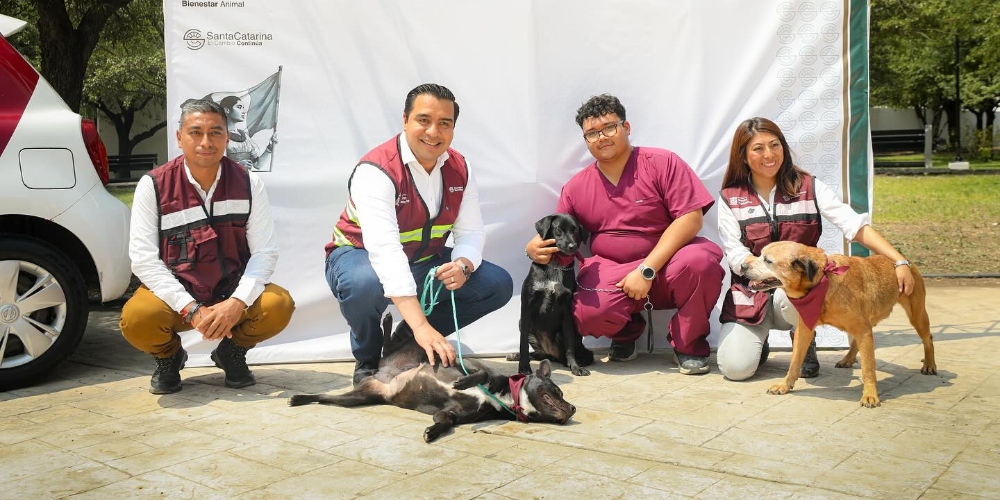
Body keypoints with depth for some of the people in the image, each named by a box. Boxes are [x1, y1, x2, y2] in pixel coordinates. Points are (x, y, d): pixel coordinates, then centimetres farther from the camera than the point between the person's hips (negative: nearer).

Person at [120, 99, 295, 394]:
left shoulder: (248, 183, -4)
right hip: (176, 297, -1)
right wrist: (191, 309, -23)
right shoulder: (153, 185, -8)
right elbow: (143, 258, -12)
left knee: (279, 306, -28)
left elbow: (265, 251, -7)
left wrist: (238, 302, -23)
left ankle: (232, 352, 8)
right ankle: (168, 357, 7)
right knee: (137, 318, -32)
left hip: (232, 295, 1)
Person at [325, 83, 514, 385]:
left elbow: (471, 233, -5)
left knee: (498, 285, -10)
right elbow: (384, 250, -39)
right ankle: (367, 359, -7)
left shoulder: (460, 170, -6)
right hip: (361, 256, -6)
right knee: (365, 284, -41)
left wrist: (463, 265, -33)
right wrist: (421, 326, -48)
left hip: (424, 262, 6)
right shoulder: (376, 171, -28)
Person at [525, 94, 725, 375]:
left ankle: (688, 344, -5)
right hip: (611, 271, 2)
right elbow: (555, 238, 15)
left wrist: (646, 270, -20)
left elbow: (691, 217, -13)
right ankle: (626, 331, 13)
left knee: (700, 261, -36)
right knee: (587, 314, -29)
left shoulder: (661, 163, -4)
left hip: (666, 262, -2)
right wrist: (534, 248, -12)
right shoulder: (576, 188, 8)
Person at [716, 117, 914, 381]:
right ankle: (758, 341, 17)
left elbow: (856, 226, -8)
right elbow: (735, 256, -7)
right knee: (736, 367, -22)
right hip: (749, 295, 0)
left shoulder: (808, 187, 1)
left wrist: (900, 262, -21)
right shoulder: (729, 198, 1)